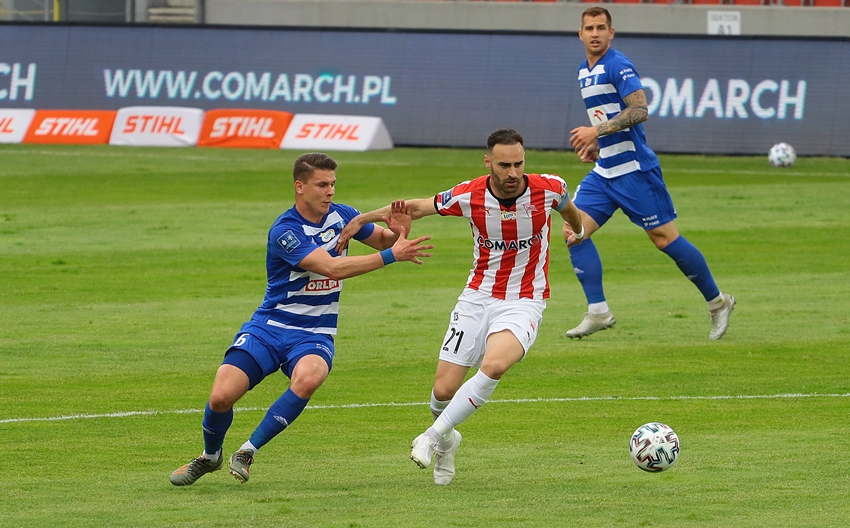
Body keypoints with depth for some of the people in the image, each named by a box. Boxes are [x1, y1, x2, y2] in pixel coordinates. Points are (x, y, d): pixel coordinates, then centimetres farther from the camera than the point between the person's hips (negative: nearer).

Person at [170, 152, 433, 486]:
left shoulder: (341, 215, 1)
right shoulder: (285, 230, -18)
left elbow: (382, 241, 15)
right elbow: (333, 268, -27)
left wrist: (397, 232, -10)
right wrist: (391, 255, -30)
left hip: (314, 335, 3)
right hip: (269, 328, -3)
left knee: (307, 379, -33)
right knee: (221, 396, -17)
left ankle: (248, 451, -16)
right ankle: (210, 456, 19)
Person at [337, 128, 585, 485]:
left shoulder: (549, 189, -13)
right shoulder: (469, 196, -13)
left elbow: (568, 208, 13)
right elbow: (415, 207, 4)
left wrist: (578, 231, 34)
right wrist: (361, 220, 5)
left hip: (524, 303, -2)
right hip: (478, 297, 2)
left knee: (494, 365, -32)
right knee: (444, 390, -2)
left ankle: (434, 436, -16)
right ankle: (446, 441, 33)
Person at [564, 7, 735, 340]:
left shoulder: (618, 66, -13)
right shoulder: (584, 72, 14)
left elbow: (639, 111, -24)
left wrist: (597, 131, -28)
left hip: (633, 169, -8)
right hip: (604, 171, 8)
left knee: (664, 238, -3)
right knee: (573, 231, -6)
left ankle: (717, 302, 12)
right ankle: (598, 312, -3)